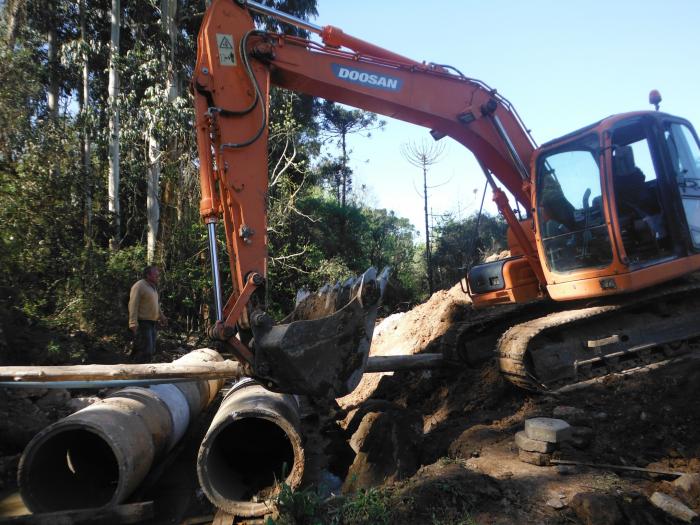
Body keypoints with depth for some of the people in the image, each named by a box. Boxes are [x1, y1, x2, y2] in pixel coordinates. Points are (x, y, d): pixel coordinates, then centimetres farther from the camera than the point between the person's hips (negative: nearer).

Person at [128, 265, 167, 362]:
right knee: (145, 351, -13)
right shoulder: (139, 286, -13)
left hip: (152, 324, 10)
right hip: (143, 324, -10)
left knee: (151, 351, 13)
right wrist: (133, 323, -26)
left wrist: (161, 316, 28)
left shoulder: (153, 287, 15)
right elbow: (133, 305, -19)